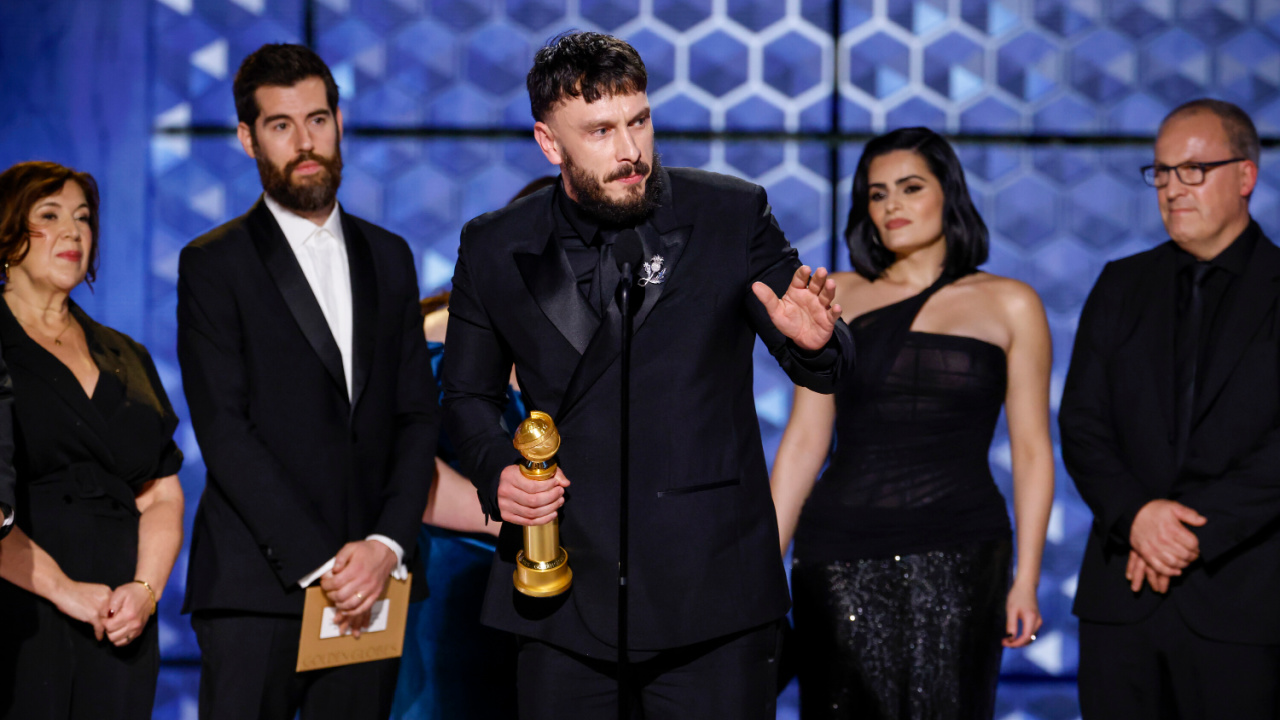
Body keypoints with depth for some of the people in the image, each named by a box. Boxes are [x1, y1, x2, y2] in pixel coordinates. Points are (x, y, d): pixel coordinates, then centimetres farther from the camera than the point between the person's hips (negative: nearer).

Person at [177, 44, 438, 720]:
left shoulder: (388, 257, 16)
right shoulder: (212, 265, 2)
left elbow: (418, 416, 11)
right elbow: (224, 432, -7)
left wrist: (387, 544, -5)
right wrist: (317, 562, -14)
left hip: (369, 583, 4)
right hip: (257, 588, -3)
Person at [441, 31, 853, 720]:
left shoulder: (733, 215, 0)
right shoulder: (495, 249, 3)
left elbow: (823, 370, 3)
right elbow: (468, 393, 16)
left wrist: (815, 341, -22)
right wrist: (495, 470, -5)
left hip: (712, 589, -1)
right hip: (564, 581, 2)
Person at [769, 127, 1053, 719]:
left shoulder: (1009, 305, 7)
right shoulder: (836, 298, 10)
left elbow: (1032, 451, 6)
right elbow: (804, 440, 9)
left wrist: (1026, 581, -2)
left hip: (957, 559, -1)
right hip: (841, 554, 1)